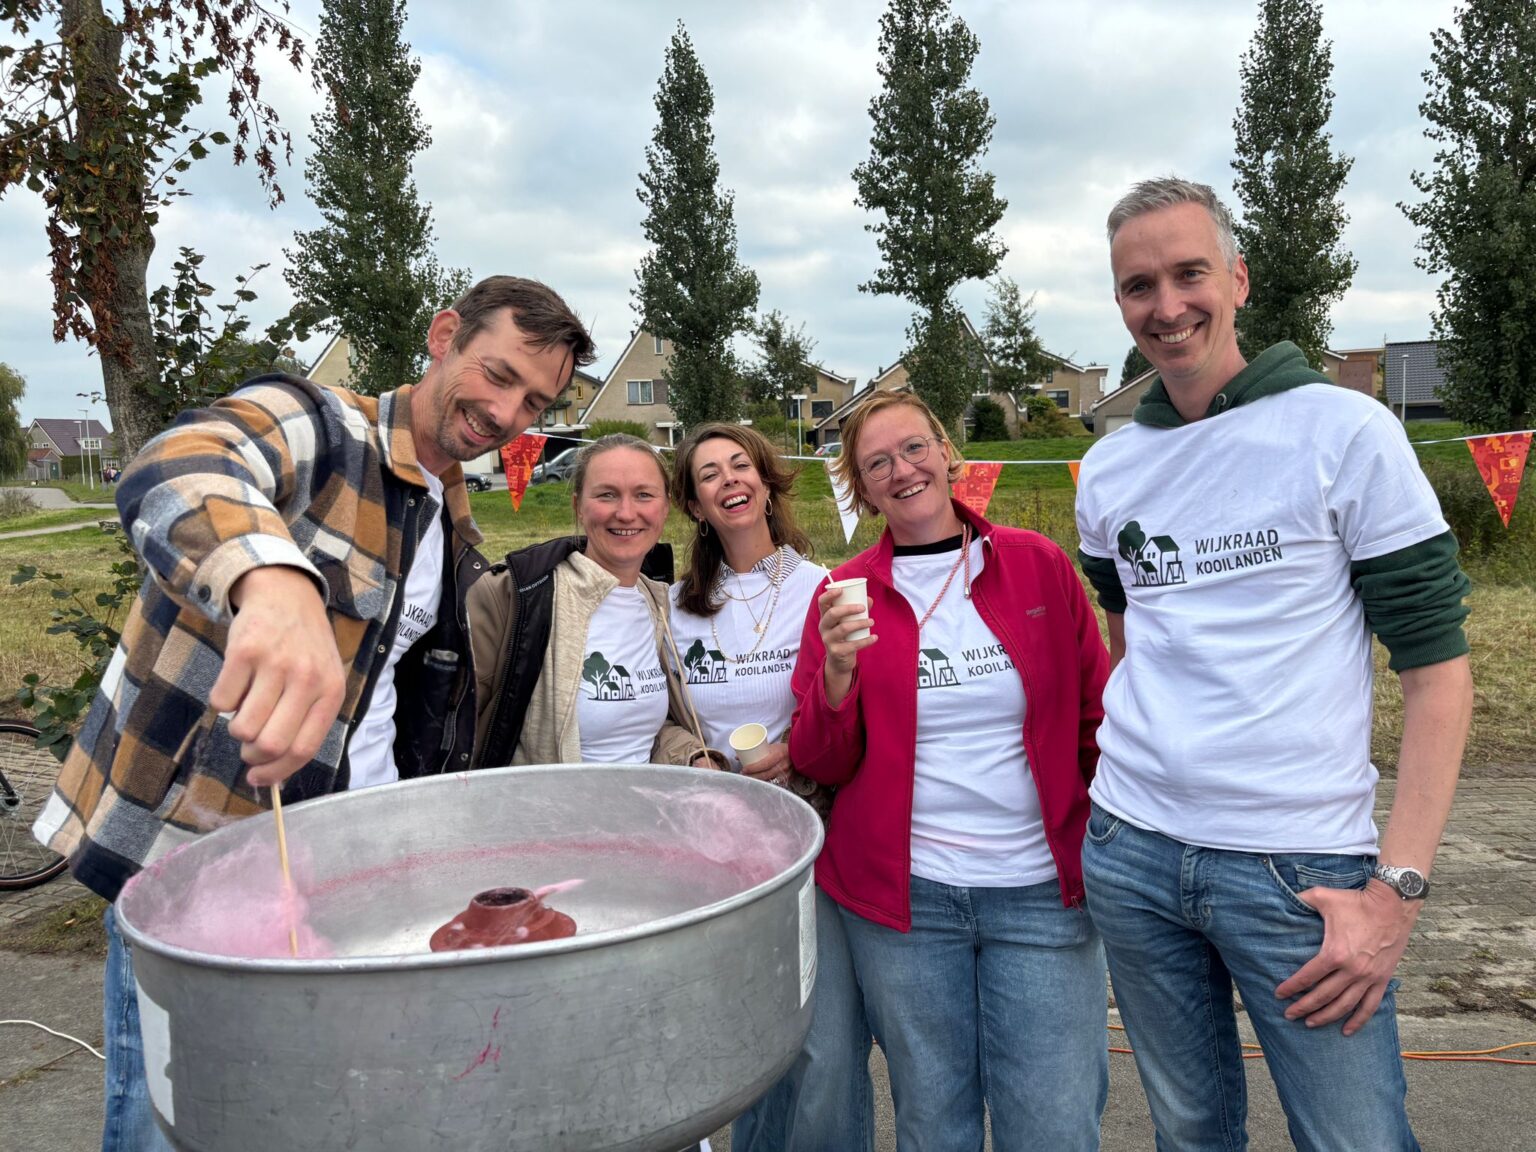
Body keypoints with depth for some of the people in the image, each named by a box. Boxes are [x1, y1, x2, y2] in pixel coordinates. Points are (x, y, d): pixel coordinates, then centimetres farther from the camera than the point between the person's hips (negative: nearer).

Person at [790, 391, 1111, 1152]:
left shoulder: (1039, 565, 1)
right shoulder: (845, 595, 1)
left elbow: (1097, 721, 7)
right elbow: (819, 765, 1)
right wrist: (838, 671, -16)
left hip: (1043, 892, 0)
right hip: (901, 896, 0)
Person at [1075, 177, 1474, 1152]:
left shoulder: (1344, 430, -7)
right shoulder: (1109, 469, 6)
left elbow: (1437, 662, -8)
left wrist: (1399, 888, -14)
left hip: (1301, 869, -3)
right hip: (1131, 855, 4)